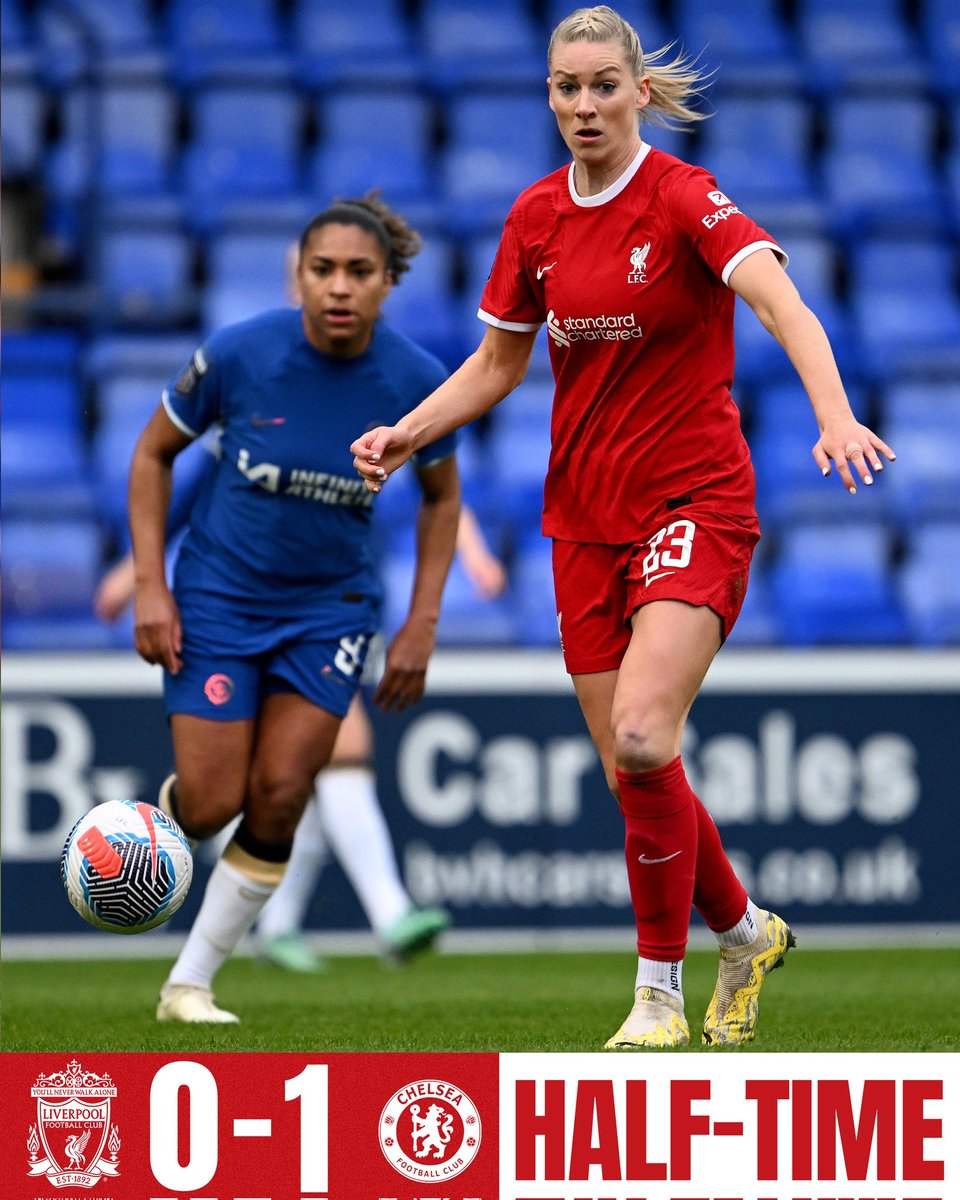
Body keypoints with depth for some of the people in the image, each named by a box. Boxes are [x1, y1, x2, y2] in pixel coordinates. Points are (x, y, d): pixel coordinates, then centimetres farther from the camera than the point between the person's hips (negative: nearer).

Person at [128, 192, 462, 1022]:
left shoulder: (416, 383, -14)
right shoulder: (238, 355, -18)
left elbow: (441, 496, 5)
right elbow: (153, 453, -2)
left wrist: (421, 625, -2)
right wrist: (150, 587, -9)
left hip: (330, 607, 1)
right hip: (218, 596, -1)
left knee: (279, 800, -8)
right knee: (211, 806, -6)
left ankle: (191, 982, 7)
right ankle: (160, 813, 33)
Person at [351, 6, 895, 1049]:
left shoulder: (684, 198, -12)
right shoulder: (536, 218, 5)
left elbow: (782, 305, -28)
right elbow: (497, 364, 18)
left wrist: (836, 417, -44)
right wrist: (406, 435, 3)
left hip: (696, 502, -6)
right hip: (585, 516, 6)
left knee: (641, 738, -23)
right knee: (628, 766, 5)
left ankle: (659, 994, -11)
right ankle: (745, 933, 30)